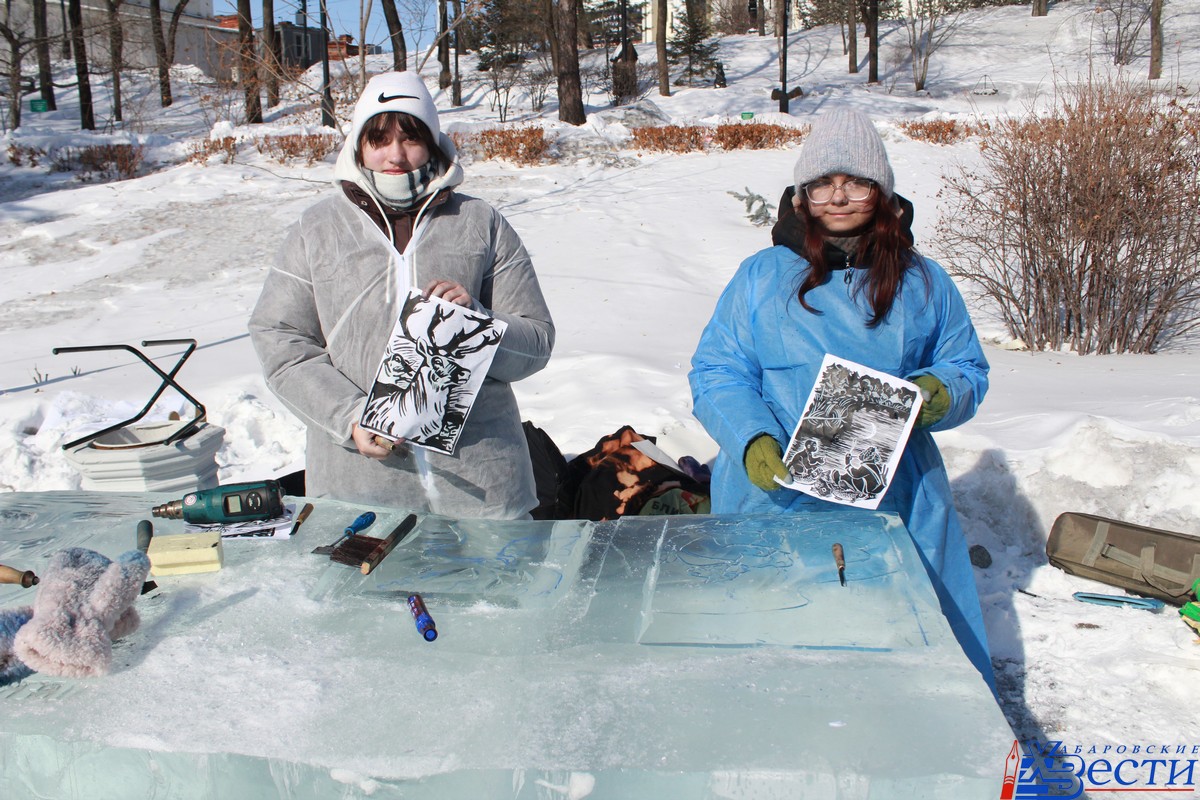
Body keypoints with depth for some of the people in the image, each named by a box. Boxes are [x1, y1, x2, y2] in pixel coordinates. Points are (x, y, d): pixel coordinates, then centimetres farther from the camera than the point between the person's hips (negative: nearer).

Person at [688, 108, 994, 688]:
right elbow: (715, 372, 0)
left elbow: (968, 370, 15)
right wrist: (752, 441, -17)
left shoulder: (923, 282, 10)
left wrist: (941, 395, -9)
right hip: (775, 500, -1)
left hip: (895, 507, 2)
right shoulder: (761, 276, 3)